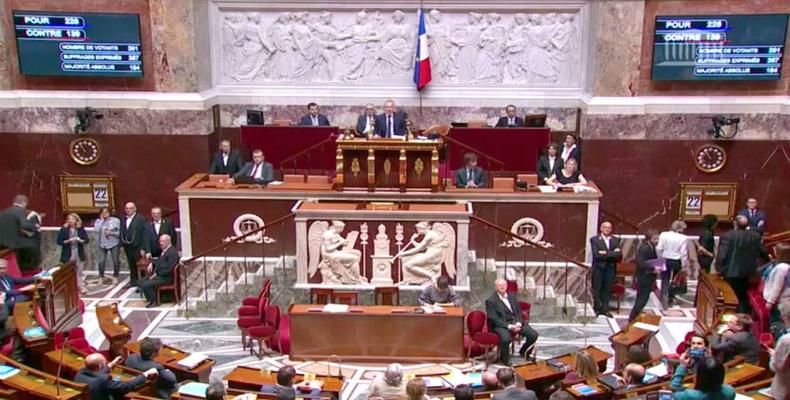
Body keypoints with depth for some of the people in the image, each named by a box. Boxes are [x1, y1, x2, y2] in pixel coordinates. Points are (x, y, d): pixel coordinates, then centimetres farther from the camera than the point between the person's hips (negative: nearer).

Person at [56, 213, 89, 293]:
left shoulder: (81, 229, 2)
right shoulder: (63, 229, -3)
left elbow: (87, 240, 4)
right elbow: (59, 241, -4)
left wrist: (80, 240, -16)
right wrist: (68, 241, -18)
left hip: (79, 253, 2)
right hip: (68, 254, -2)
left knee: (79, 271, 8)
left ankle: (80, 287, 17)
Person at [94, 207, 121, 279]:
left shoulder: (116, 220, -6)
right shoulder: (98, 221, -2)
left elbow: (120, 232, -5)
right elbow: (96, 229, -21)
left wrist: (111, 233, -19)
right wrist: (102, 220, -15)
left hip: (114, 244, -1)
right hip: (102, 244, 1)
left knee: (116, 261, 5)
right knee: (101, 262, -1)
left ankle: (115, 277, 22)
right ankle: (101, 277, 14)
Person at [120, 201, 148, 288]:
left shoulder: (141, 219, -9)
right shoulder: (123, 219, 9)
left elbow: (144, 234, -12)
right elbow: (122, 233, 12)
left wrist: (143, 248, -15)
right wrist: (122, 245, 6)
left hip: (137, 247, -6)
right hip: (127, 247, 6)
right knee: (131, 265, 15)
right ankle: (133, 281, 26)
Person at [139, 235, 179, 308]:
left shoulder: (172, 252, -21)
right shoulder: (164, 250, 9)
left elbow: (168, 269, -25)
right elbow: (159, 260, 28)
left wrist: (156, 274, -17)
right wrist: (152, 264, 8)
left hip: (166, 278, -10)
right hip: (159, 275, 10)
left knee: (145, 285, -19)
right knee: (141, 282, 9)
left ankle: (153, 301, 1)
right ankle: (151, 298, 16)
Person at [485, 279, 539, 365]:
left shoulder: (512, 296, 10)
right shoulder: (490, 300, -9)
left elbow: (519, 311, 12)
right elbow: (494, 319, -14)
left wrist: (519, 323, -9)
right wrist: (509, 326, -22)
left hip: (516, 322, 6)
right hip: (501, 325, -6)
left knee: (534, 335, -10)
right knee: (506, 339, -37)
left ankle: (523, 352, 18)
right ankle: (504, 360, -9)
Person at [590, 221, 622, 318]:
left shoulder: (616, 240, 8)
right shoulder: (594, 239, -2)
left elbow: (619, 255, -4)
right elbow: (596, 254, -14)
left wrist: (606, 253, -14)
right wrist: (612, 254, -13)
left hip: (611, 268, 3)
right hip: (599, 268, -3)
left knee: (607, 289, 5)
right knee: (597, 289, 4)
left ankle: (605, 309, 15)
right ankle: (597, 308, 15)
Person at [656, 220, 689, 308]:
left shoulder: (664, 235, -6)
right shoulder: (683, 238, -10)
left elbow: (659, 249, -9)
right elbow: (683, 253, -12)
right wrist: (684, 265, -4)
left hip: (665, 260, 1)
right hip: (677, 261, -1)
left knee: (665, 280, 10)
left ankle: (664, 297, -8)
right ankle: (670, 299, 24)